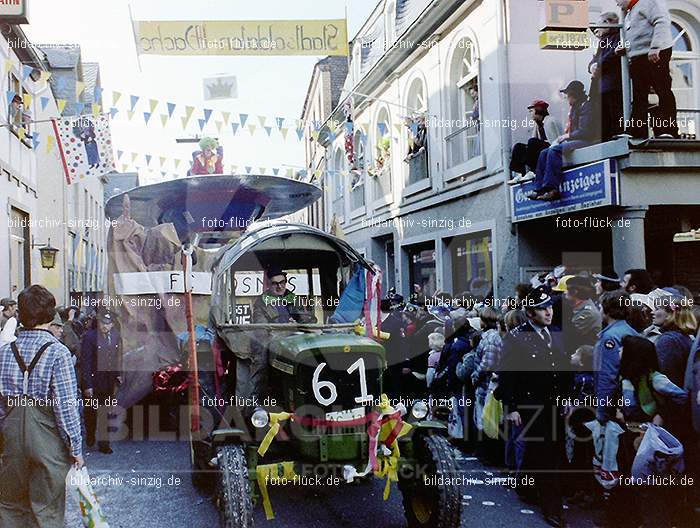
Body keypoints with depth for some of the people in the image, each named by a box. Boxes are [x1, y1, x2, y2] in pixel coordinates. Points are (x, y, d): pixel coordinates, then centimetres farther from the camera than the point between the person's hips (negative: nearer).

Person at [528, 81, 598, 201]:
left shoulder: (586, 106, -6)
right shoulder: (574, 108, 24)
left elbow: (584, 131, -16)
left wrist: (567, 136, -8)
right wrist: (563, 137, 5)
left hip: (584, 141, -10)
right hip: (573, 141, 10)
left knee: (554, 151, -30)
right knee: (544, 153, -5)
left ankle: (552, 189, -36)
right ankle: (539, 189, -15)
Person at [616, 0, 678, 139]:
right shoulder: (629, 14, 27)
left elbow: (662, 22, -14)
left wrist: (655, 47, -25)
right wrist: (625, 49, 15)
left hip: (656, 55, -9)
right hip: (637, 59, 9)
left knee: (663, 92, -9)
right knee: (639, 98, 2)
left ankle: (668, 131, -12)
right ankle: (638, 135, 0)